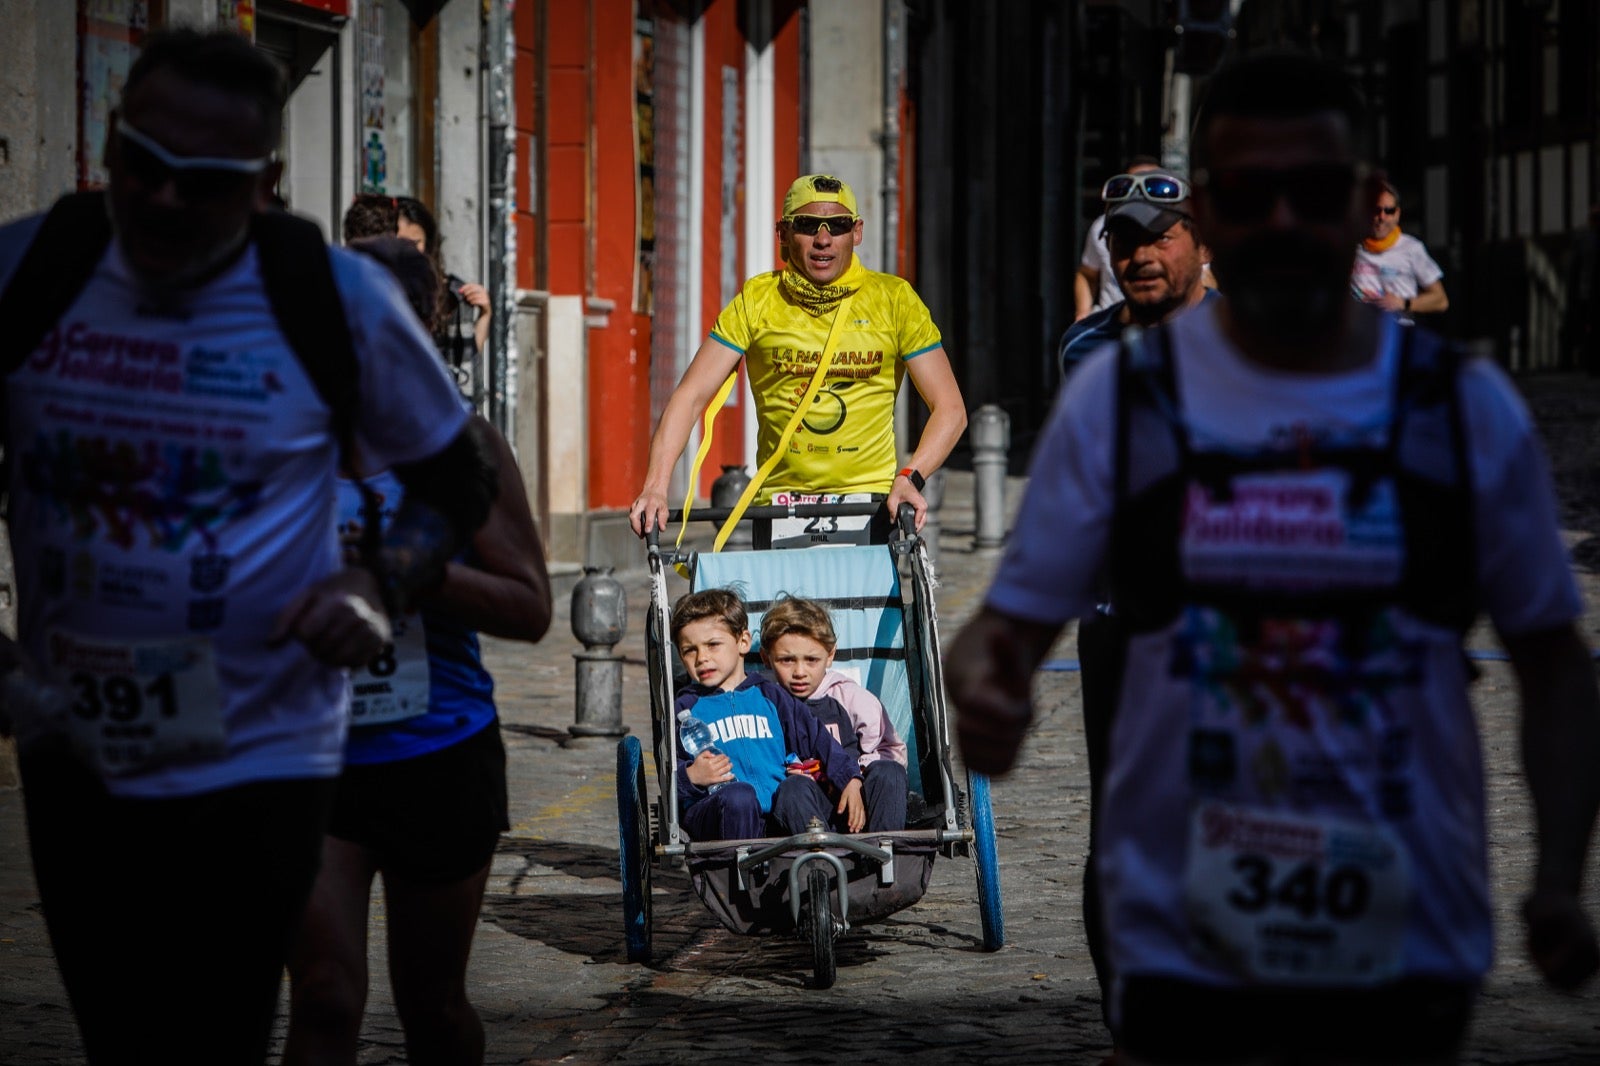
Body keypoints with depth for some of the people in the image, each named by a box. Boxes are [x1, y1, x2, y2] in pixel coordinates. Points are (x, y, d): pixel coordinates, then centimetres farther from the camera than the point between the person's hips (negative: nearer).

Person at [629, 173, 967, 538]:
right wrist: (655, 487, -14)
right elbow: (690, 397, 0)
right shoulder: (757, 300, 4)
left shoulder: (894, 299, 3)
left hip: (870, 497, -1)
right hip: (780, 504, 1)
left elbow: (950, 409, 2)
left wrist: (910, 477, -15)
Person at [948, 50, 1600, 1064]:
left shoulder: (1466, 407, 0)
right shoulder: (1119, 398, -2)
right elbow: (1013, 618, 0)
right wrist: (984, 686, -23)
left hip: (1409, 940, 1)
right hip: (1184, 937, -1)